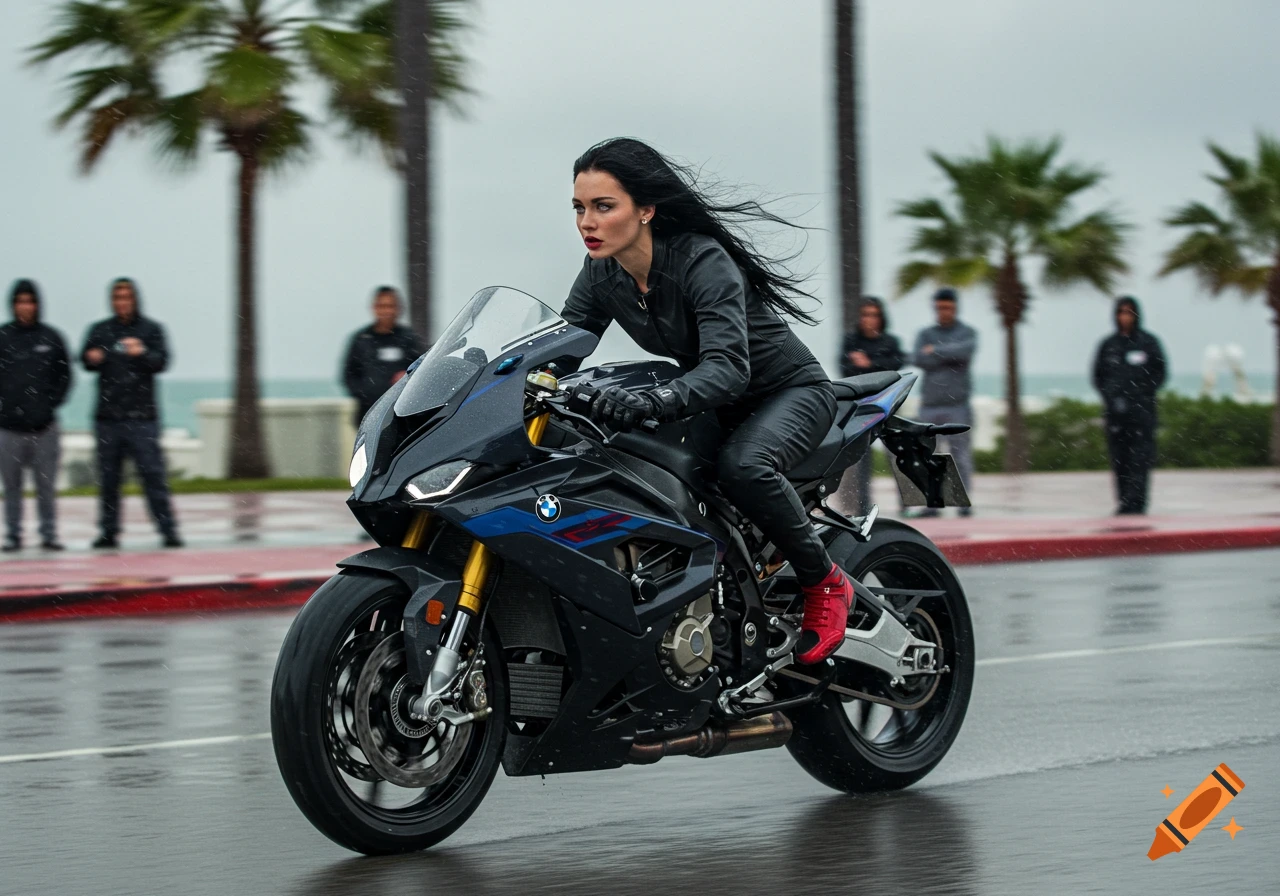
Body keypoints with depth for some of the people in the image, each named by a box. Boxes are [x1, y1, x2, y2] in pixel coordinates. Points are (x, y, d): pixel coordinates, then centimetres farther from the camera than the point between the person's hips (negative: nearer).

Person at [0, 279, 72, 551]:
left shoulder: (51, 338, 4)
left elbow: (64, 376, 10)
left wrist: (52, 402, 0)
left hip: (44, 426, 0)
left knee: (46, 485, 2)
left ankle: (49, 534, 7)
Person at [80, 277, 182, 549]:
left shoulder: (151, 329, 6)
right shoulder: (100, 330, 12)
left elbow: (162, 361, -5)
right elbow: (85, 359, 6)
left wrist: (142, 353, -26)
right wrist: (92, 358, -18)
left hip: (142, 416, -3)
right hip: (108, 415, 3)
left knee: (153, 473, -8)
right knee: (108, 476, 5)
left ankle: (168, 531, -8)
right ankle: (108, 532, 11)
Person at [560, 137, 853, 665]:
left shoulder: (703, 263, -30)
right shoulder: (602, 274, -8)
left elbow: (728, 367, -42)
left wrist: (651, 402, -59)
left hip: (790, 391, -7)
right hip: (711, 402, 7)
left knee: (741, 465, -38)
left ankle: (824, 583, -15)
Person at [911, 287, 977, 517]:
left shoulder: (968, 333, 8)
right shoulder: (925, 334, 14)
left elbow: (966, 350, -15)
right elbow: (918, 360, -5)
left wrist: (936, 351, -8)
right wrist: (950, 356, -9)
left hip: (957, 405, -2)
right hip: (930, 404, 2)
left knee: (960, 454, -6)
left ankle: (964, 503, -4)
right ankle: (931, 504, 1)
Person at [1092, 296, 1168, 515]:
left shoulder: (1148, 342, 4)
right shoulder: (1108, 345, 10)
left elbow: (1160, 372, 5)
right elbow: (1098, 375, 15)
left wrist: (1144, 395, -7)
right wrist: (1109, 396, 0)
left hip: (1142, 409, -3)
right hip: (1115, 410, 3)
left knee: (1140, 456, -9)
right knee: (1119, 458, 2)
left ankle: (1136, 502, -13)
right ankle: (1124, 502, 6)